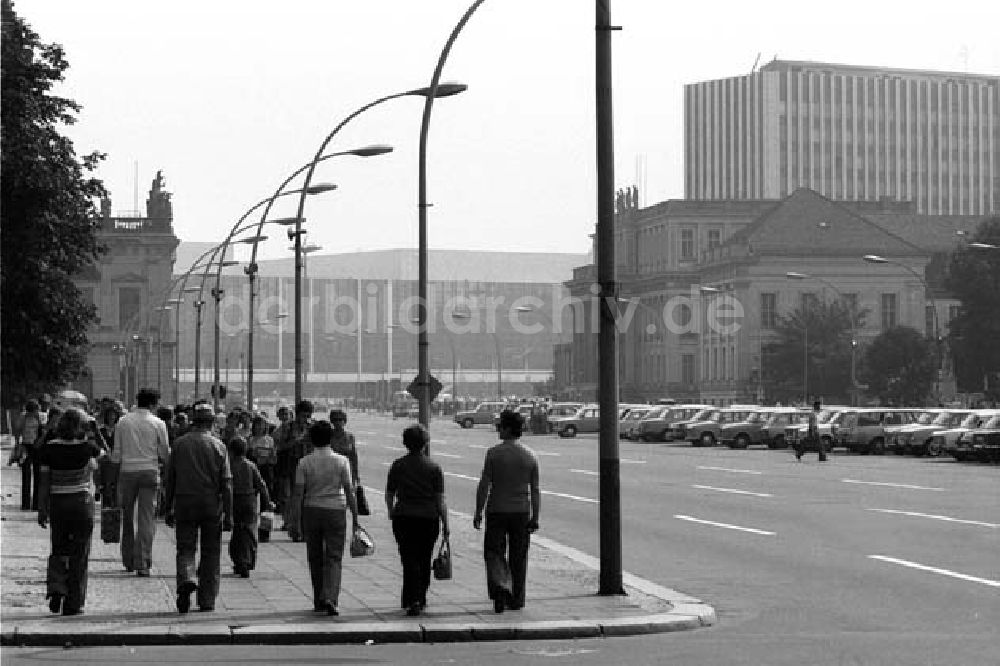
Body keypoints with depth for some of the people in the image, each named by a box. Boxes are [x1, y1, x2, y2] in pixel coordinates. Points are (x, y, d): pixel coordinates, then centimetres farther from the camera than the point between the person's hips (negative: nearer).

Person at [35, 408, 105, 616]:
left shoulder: (50, 448, -5)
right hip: (82, 502, -2)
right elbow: (104, 453, 11)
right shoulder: (87, 447, -11)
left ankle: (56, 588, -5)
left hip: (57, 503, 2)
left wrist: (42, 509, 3)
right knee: (79, 554, 7)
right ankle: (73, 603, 7)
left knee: (58, 549, 17)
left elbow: (44, 481, -3)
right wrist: (95, 433, 11)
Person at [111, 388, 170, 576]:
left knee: (128, 517, 14)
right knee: (147, 518, -1)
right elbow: (165, 453, 1)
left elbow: (116, 454, 3)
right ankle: (143, 564, -6)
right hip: (150, 471, -2)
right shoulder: (158, 424, -3)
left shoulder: (123, 422, 2)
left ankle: (128, 561, 20)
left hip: (127, 471, 2)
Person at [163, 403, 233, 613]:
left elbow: (170, 479, 5)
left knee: (185, 548, 5)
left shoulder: (179, 444, 3)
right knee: (210, 553, 8)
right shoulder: (219, 446, 0)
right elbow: (226, 483, -3)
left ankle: (187, 579, -24)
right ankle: (207, 600, 9)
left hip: (184, 503, 0)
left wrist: (169, 509, 12)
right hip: (211, 505, 0)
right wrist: (229, 515, -1)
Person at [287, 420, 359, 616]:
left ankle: (318, 602, 18)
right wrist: (355, 517, 3)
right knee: (334, 557, 1)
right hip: (336, 511, -1)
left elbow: (298, 493, -5)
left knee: (315, 558, 12)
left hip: (311, 511, 1)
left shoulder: (304, 462, -3)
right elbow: (350, 492, -3)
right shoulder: (341, 461, -4)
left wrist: (294, 520, 0)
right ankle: (330, 598, -17)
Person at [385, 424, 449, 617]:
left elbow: (389, 494, 7)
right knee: (424, 561, 14)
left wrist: (391, 512, 24)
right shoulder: (434, 467, -3)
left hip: (403, 518, 0)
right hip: (428, 519, 0)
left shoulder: (398, 465, 0)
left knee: (409, 560, -1)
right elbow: (440, 499, -5)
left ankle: (413, 600, -15)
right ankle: (421, 599, 23)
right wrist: (445, 523, 2)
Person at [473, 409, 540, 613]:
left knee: (494, 553, 7)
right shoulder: (530, 455, 1)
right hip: (521, 512, 3)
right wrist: (535, 518, 8)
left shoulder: (494, 453, -9)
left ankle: (501, 586, -16)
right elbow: (535, 490, 2)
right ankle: (516, 599, 16)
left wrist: (478, 512, -2)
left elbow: (484, 486, -9)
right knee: (518, 558, 11)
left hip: (497, 512, -3)